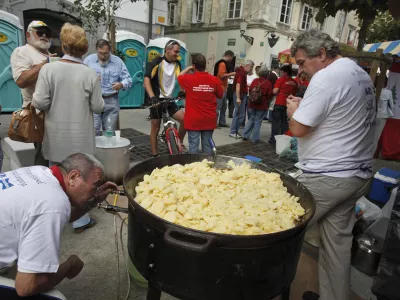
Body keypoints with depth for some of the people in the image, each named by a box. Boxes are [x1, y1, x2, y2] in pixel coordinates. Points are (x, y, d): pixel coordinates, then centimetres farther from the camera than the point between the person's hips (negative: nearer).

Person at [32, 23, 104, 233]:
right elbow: (97, 107, -6)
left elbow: (40, 102, -11)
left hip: (56, 134, 2)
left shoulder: (48, 69, -9)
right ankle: (80, 220, 19)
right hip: (80, 135, -1)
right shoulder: (90, 74, -9)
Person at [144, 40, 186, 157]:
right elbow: (146, 79, -19)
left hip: (169, 99, 5)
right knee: (156, 128, 3)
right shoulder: (156, 62, -11)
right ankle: (155, 155, 14)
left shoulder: (177, 64, 4)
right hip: (157, 99, -5)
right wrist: (152, 97, -32)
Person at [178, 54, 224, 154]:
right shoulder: (214, 80, -5)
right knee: (207, 145, 11)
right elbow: (220, 95, 10)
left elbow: (179, 77, 15)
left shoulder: (189, 79, -8)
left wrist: (189, 68, 23)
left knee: (193, 145, 4)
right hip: (209, 119, 2)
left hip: (193, 119, -2)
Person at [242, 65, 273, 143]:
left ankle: (245, 135, 15)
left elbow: (250, 91, 6)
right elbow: (269, 95, -9)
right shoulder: (268, 83, -11)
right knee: (258, 121, 5)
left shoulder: (254, 80, -1)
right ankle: (255, 139, 9)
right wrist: (266, 100, 12)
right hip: (262, 105, -4)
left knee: (251, 119, 19)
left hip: (252, 104, 4)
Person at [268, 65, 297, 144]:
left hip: (279, 103, -5)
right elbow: (294, 93, 15)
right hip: (288, 104, 5)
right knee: (284, 121, 13)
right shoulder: (294, 82, 7)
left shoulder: (281, 79, -8)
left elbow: (275, 91, -13)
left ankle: (273, 138, -1)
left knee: (275, 121, 2)